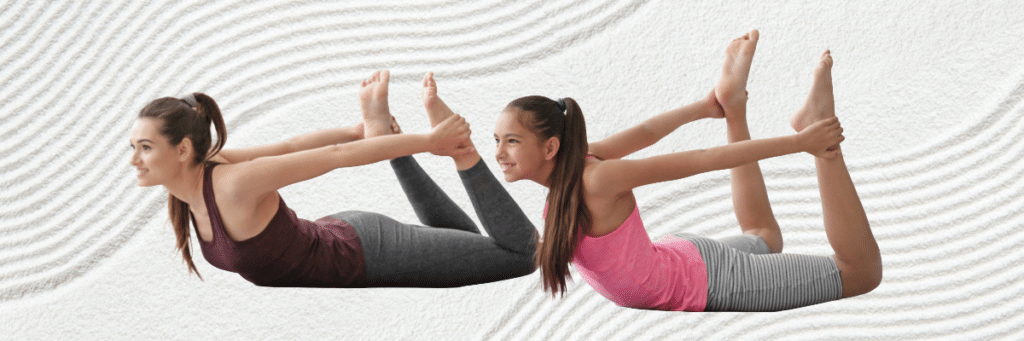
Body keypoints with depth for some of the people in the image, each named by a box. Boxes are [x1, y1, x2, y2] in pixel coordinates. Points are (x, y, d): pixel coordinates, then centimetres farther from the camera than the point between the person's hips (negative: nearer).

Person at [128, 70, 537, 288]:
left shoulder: (233, 183, -33)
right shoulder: (194, 168, -10)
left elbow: (336, 156, -28)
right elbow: (290, 146, 0)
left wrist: (430, 140, -22)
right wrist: (361, 130, 8)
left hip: (372, 254, -8)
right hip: (341, 238, 8)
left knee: (525, 253, 0)